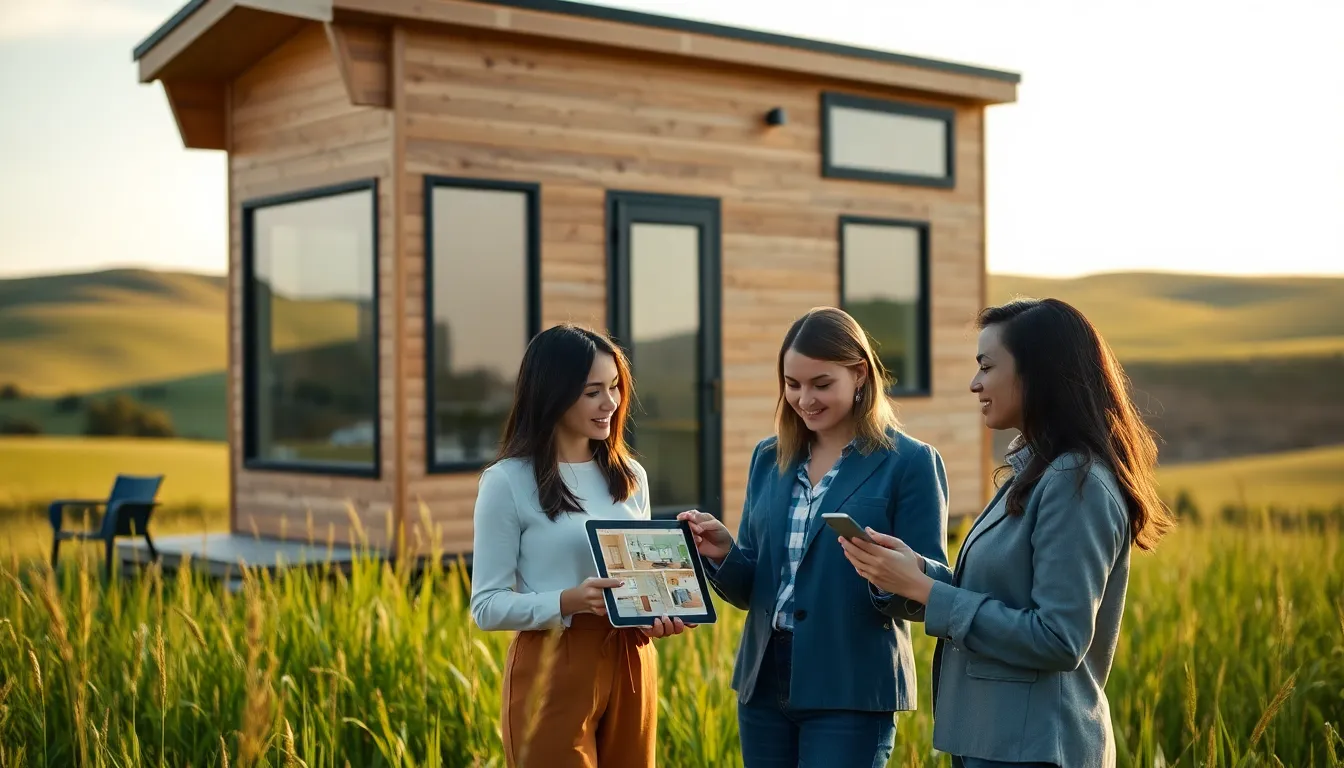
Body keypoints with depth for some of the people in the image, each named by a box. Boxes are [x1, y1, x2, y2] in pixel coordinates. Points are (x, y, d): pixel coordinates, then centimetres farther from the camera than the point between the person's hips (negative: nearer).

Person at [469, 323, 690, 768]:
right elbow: (487, 606, -9)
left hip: (630, 666, 5)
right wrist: (569, 602, -24)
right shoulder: (507, 482, -8)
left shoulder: (630, 477, 9)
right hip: (553, 671, -5)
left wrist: (658, 611, -5)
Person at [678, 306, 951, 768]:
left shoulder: (909, 462, -6)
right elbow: (750, 588, 12)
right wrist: (723, 554, -9)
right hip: (764, 683, 5)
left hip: (852, 693, -5)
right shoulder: (769, 458, 9)